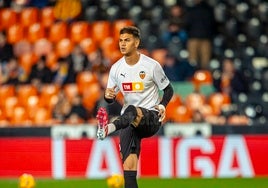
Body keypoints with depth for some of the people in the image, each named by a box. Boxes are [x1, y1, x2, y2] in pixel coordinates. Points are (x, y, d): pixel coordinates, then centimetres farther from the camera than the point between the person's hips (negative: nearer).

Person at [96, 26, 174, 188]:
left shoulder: (152, 65, -4)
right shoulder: (116, 68, 6)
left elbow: (168, 90, 6)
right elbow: (111, 98, 14)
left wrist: (162, 106, -12)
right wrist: (108, 96, -10)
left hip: (151, 117, -5)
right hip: (128, 120, 5)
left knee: (131, 111, -40)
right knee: (129, 163, -12)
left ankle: (107, 128, -68)